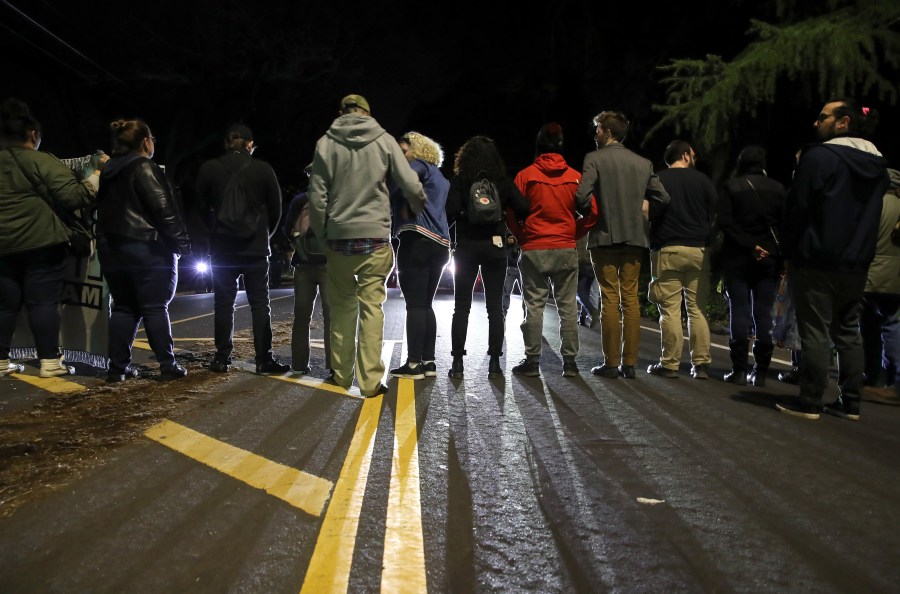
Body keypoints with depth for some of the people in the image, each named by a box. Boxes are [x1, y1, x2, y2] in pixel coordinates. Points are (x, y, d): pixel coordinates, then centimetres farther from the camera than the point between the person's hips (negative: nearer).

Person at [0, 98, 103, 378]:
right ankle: (50, 361, -3)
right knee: (43, 302, -3)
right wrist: (97, 175, -3)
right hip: (40, 243, -5)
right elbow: (73, 197, -13)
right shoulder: (42, 162, -7)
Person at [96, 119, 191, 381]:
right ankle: (167, 365, -2)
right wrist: (180, 242, -12)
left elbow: (103, 212, 19)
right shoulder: (144, 168, -10)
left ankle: (118, 367, 8)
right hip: (147, 248, -7)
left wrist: (106, 246, 21)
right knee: (155, 307, -4)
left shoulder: (109, 174, 16)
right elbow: (163, 209, -17)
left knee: (123, 307, 10)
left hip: (112, 249, 7)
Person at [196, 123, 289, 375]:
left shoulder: (208, 169, -1)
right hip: (256, 248, -1)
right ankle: (264, 359, -1)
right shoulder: (263, 169, -3)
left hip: (221, 248, 1)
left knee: (224, 302, 7)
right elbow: (276, 208, 3)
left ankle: (222, 358, 9)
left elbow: (202, 208, 6)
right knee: (260, 303, 2)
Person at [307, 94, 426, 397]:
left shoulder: (326, 143, 2)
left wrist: (322, 235, 10)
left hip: (338, 238, 1)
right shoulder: (384, 140, 0)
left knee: (341, 306, 12)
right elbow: (411, 186, -3)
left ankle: (342, 374, 17)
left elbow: (317, 196, -2)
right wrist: (420, 214, 17)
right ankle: (370, 380, -1)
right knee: (372, 307, 1)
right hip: (375, 237, -1)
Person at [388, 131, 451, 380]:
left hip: (418, 241, -9)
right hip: (439, 244, 9)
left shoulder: (420, 166, 2)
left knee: (415, 304, -10)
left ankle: (414, 363, -11)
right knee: (425, 304, 10)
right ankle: (429, 361, 8)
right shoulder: (440, 177, 27)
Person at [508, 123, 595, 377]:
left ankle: (532, 361, 5)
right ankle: (569, 361, 8)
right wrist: (574, 234, 10)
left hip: (533, 250, -1)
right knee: (568, 306, 6)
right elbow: (591, 212, -2)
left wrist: (523, 238, 8)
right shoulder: (575, 177, 3)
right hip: (566, 250, 2)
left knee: (534, 306, 3)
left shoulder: (525, 175, -2)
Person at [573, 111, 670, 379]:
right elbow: (663, 198, 8)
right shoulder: (643, 163, 9)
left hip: (605, 236, -4)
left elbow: (581, 195, -15)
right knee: (631, 298, 6)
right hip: (635, 237, 4)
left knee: (609, 299, 0)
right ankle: (629, 363, 8)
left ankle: (611, 363, 2)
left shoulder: (595, 159, -5)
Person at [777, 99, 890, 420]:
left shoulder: (819, 156, -11)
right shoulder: (877, 165, 13)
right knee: (848, 331, 12)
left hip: (817, 260, -7)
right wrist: (859, 251, 19)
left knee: (815, 331, -3)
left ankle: (810, 401, 0)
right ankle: (850, 402, 15)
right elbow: (870, 215, 17)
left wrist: (789, 252, -3)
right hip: (856, 263, 7)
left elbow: (796, 209, -12)